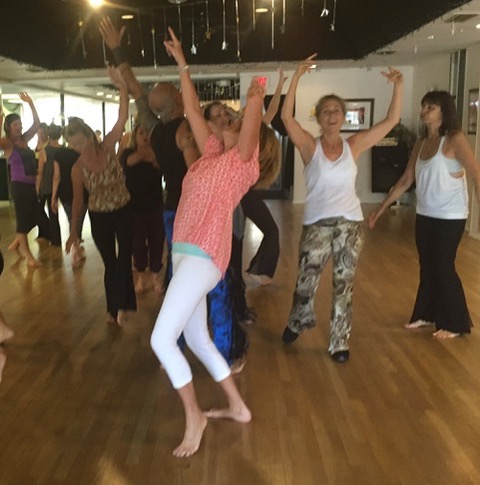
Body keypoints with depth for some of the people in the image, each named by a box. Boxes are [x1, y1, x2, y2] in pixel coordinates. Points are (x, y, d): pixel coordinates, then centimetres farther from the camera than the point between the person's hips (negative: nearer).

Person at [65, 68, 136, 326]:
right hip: (99, 217, 0)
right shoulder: (77, 168, -10)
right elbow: (78, 199, -2)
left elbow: (122, 118, -23)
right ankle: (114, 307, 27)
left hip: (123, 211, 0)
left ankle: (120, 306, 14)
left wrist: (122, 87, -36)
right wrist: (73, 230, -1)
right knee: (110, 263, 10)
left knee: (124, 260, 0)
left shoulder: (108, 146, -11)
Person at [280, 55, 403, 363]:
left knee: (344, 285, 8)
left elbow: (392, 120, 2)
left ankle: (340, 342, 22)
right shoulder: (309, 146, -2)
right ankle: (298, 323, 38)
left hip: (351, 223, 2)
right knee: (306, 282, 8)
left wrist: (398, 86, -8)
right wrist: (297, 77, -22)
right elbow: (287, 117, -16)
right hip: (317, 224, -2)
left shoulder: (354, 145, 4)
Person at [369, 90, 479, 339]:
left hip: (450, 217, -6)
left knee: (443, 267, 1)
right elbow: (406, 180, 12)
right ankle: (426, 314, 31)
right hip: (424, 215, 6)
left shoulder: (455, 140, -13)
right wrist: (381, 208, 12)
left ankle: (455, 323, 17)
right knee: (427, 266, 14)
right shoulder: (421, 143, 7)